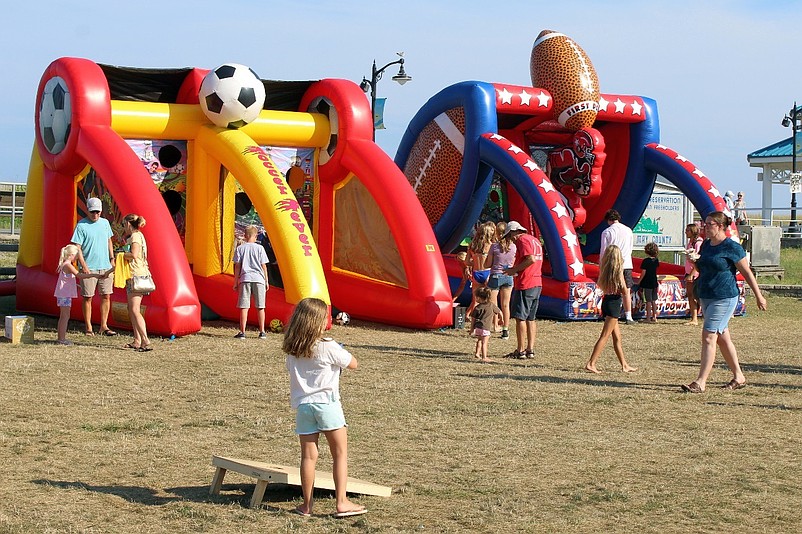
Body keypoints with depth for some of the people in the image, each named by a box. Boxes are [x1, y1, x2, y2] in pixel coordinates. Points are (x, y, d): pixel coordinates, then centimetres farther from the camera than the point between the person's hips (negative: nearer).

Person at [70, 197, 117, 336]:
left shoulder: (105, 223, 9)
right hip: (89, 268, -4)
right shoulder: (81, 225, -7)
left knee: (106, 296, 3)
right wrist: (84, 266, -16)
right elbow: (77, 248, -9)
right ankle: (88, 327, 10)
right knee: (88, 297, 1)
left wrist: (112, 259, 14)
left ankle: (104, 326, 11)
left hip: (105, 267, 4)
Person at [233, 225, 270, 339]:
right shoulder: (259, 248, 3)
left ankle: (242, 332, -4)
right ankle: (262, 332, 7)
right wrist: (266, 281, 12)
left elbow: (237, 266, 4)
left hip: (245, 279, 0)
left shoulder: (240, 248, 4)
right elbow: (263, 266, 4)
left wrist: (235, 283, 9)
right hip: (259, 279, 0)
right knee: (260, 307, 6)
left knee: (244, 307, -1)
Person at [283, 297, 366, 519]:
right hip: (327, 403, -4)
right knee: (340, 453, 5)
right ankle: (341, 502, 0)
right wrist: (342, 351, 18)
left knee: (308, 456, 7)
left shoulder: (292, 350, 5)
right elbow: (353, 364, -1)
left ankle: (307, 505, 10)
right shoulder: (328, 347, -10)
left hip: (302, 405, 4)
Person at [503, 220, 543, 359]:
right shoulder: (534, 240, 20)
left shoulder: (522, 240, -8)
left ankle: (521, 350, -3)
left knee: (520, 317, -4)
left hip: (525, 285, -9)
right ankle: (530, 350, 11)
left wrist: (514, 270, -12)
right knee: (530, 318, 12)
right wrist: (515, 270, 16)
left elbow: (531, 259, -21)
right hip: (537, 284, 9)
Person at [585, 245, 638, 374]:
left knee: (617, 337, 14)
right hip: (614, 302, -7)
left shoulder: (604, 270, 4)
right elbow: (624, 291, -12)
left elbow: (601, 286, 8)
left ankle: (625, 365, 21)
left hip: (606, 300, 7)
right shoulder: (618, 271, -13)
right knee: (605, 336, -6)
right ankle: (591, 364, -11)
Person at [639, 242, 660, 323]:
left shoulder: (645, 261, -15)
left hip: (647, 283, -6)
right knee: (654, 301, 13)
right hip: (654, 282, 6)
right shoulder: (656, 260, 3)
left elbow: (643, 273, -16)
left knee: (648, 301, -2)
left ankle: (648, 318, 0)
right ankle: (654, 317, 17)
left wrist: (639, 281, -6)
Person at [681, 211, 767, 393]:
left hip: (724, 298, -9)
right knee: (722, 338, 14)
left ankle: (700, 382, -14)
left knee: (708, 337, -13)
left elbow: (747, 272, -7)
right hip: (706, 297, 9)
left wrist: (759, 296, -3)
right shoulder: (706, 245, 12)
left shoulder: (731, 247, -12)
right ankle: (738, 377, 26)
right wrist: (693, 261, 2)